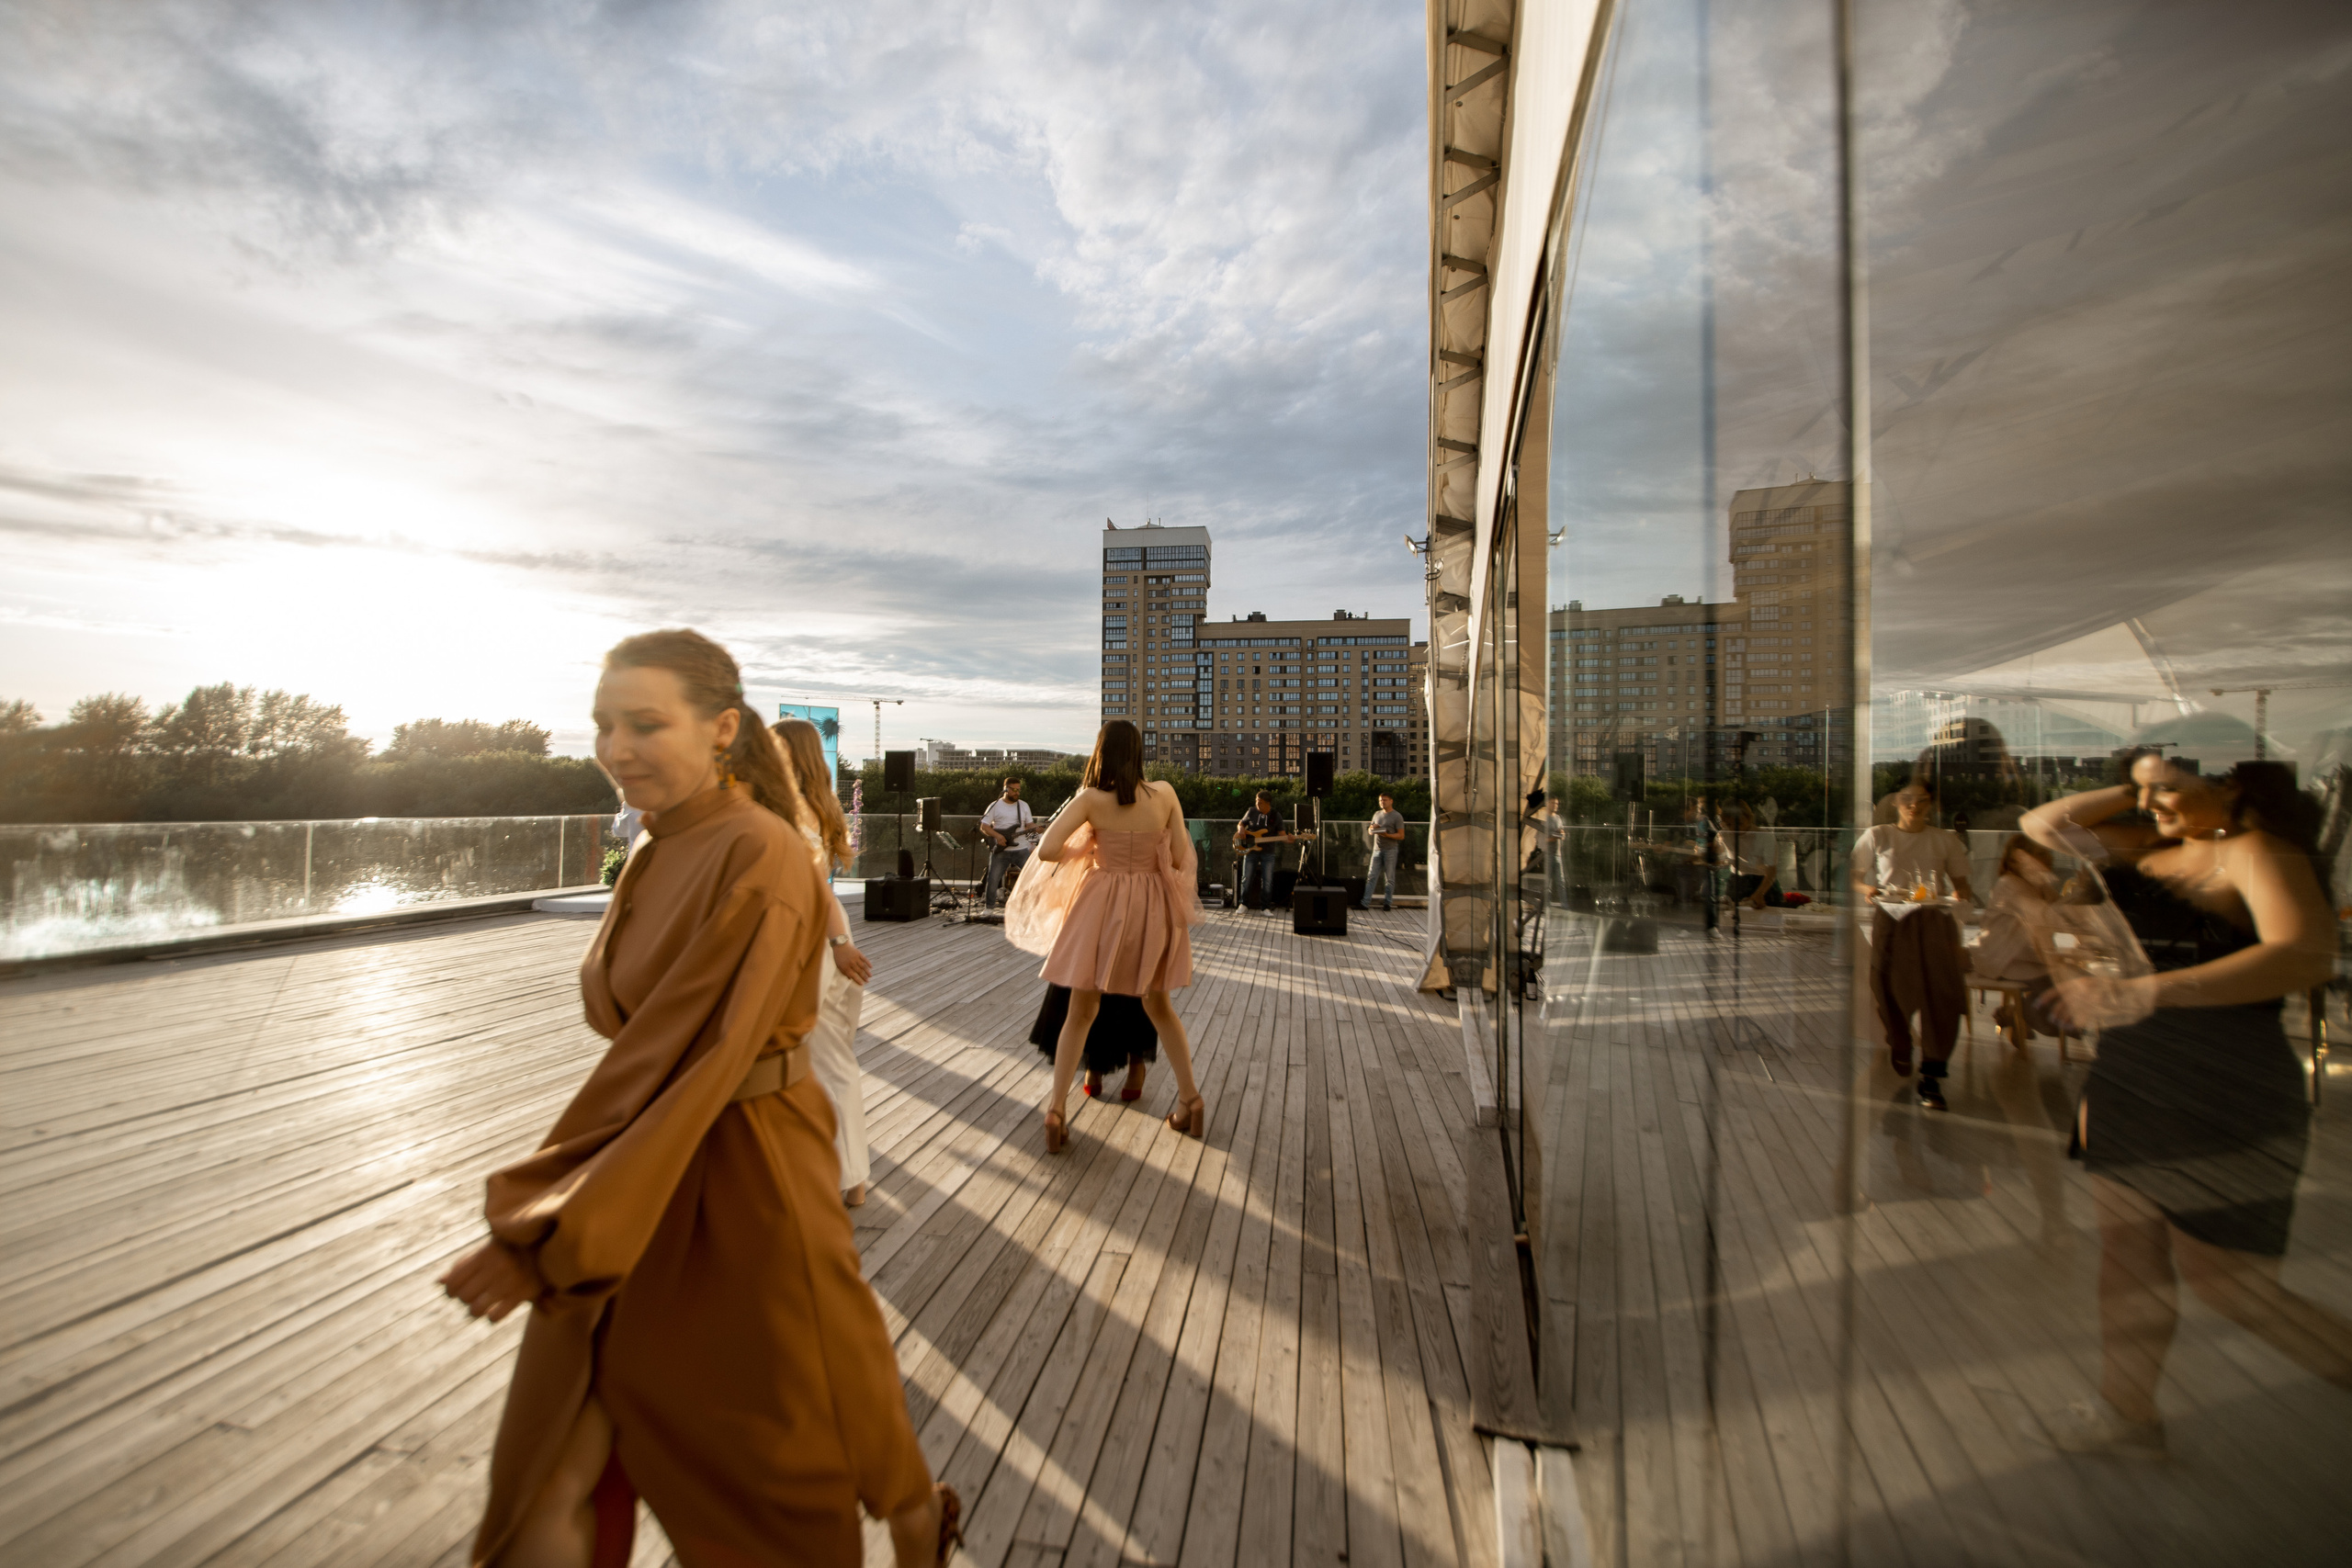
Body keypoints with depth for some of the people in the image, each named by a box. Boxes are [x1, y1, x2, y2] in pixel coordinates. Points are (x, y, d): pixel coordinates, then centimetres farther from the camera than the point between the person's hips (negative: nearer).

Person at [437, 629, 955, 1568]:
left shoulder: (759, 854, -23)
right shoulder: (657, 855, 3)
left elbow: (697, 1051, -26)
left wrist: (545, 1224, -23)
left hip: (742, 1178, -7)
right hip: (637, 1155, 7)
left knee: (811, 1399, 18)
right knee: (559, 1466, 13)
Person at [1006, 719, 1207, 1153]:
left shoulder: (1090, 798, -8)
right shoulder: (1164, 793, -4)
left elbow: (1047, 850, -14)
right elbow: (1181, 858, -2)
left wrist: (1080, 852, 5)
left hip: (1104, 903, -2)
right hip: (1152, 905, 2)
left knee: (1081, 1011, 12)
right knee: (1158, 1006, 21)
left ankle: (1057, 1110, 6)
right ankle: (1191, 1100, 25)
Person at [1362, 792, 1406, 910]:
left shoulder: (1397, 816, -1)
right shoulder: (1377, 814, 16)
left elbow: (1401, 836, -6)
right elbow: (1369, 831, 23)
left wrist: (1387, 835, -20)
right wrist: (1372, 828, -1)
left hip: (1390, 850, -5)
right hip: (1377, 850, 5)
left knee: (1389, 878, 1)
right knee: (1371, 876, -2)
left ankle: (1388, 903, 9)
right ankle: (1365, 903, -5)